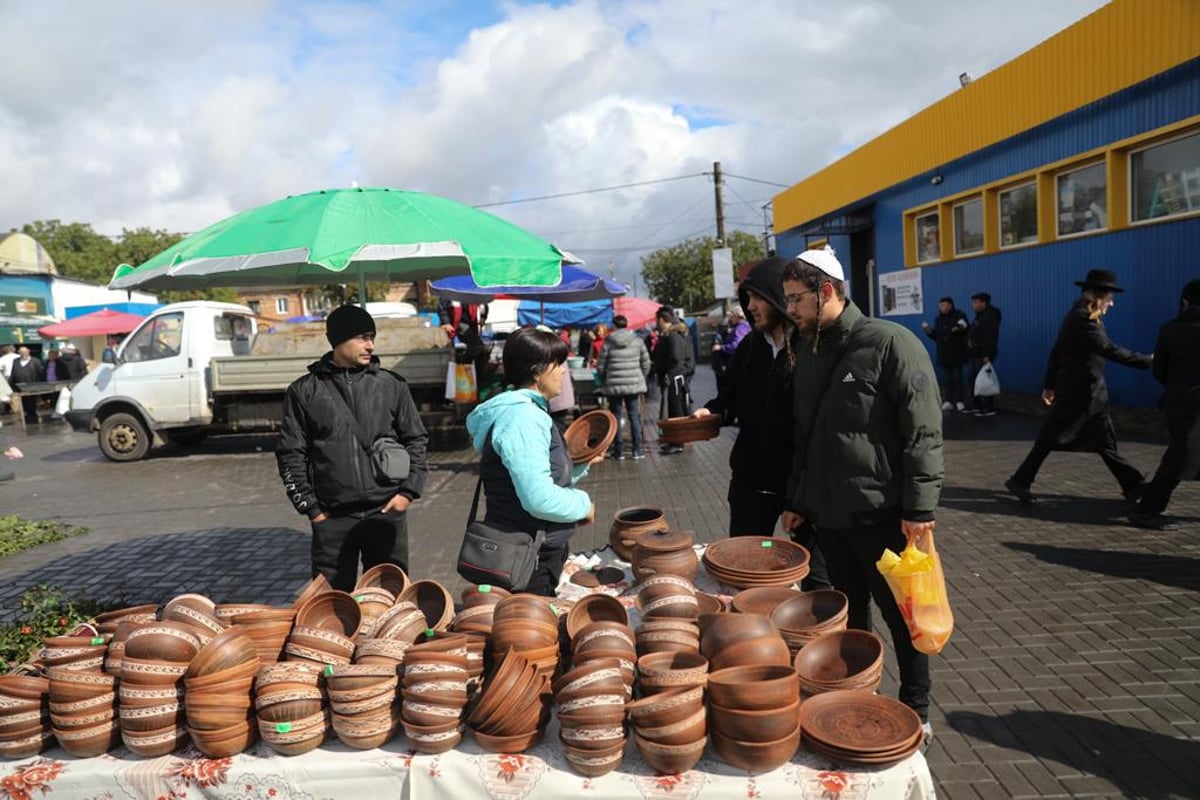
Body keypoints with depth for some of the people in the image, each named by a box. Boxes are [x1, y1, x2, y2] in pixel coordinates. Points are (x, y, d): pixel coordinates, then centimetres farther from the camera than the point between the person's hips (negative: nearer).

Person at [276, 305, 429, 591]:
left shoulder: (392, 385, 4)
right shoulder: (305, 391, 2)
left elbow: (416, 439, 9)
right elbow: (291, 454, 4)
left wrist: (408, 491, 0)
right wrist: (310, 507, -1)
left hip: (386, 513, 1)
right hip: (331, 519, 0)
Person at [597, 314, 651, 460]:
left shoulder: (608, 342, -4)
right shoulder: (637, 341, 1)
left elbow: (601, 367, -1)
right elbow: (646, 364, 4)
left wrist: (604, 382, 14)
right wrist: (641, 378, 18)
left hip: (614, 385, -1)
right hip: (634, 384, 1)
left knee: (616, 417, 7)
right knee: (634, 416, 7)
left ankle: (619, 451, 10)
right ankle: (637, 450, 7)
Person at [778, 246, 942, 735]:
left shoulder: (890, 343, -12)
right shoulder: (808, 352, 10)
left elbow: (924, 432, -15)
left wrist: (919, 507, -18)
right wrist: (794, 500, 16)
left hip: (882, 514, -6)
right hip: (827, 512, 7)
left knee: (902, 617, 9)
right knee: (849, 617, 17)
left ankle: (915, 711, 27)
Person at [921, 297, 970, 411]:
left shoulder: (959, 315, -4)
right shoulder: (938, 319, 12)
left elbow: (968, 331, -7)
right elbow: (936, 336, 13)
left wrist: (961, 329, -26)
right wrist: (929, 331, -3)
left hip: (957, 354, -5)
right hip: (943, 354, 5)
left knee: (957, 378, -1)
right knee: (946, 379, 3)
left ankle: (960, 401, 4)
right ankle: (947, 401, 4)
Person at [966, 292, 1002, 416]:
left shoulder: (989, 317, -17)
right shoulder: (980, 316, 17)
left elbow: (990, 338, -25)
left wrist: (986, 355, -29)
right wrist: (965, 329, 10)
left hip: (983, 355, -11)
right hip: (976, 354, 11)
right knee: (974, 380, 14)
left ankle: (989, 409, -4)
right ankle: (976, 406, 22)